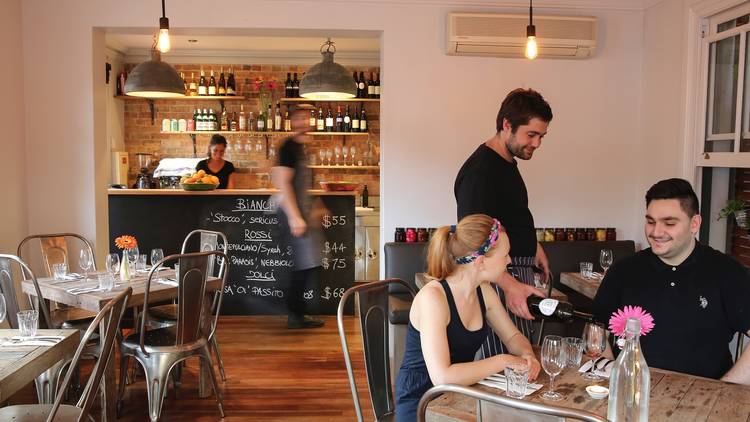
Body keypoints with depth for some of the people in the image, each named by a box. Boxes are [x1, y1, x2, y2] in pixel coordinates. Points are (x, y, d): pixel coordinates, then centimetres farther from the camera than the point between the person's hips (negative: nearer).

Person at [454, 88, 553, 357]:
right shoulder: (480, 171, -20)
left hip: (518, 278, 10)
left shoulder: (507, 163, 14)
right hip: (498, 281, -10)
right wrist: (509, 285, -35)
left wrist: (533, 245, 22)